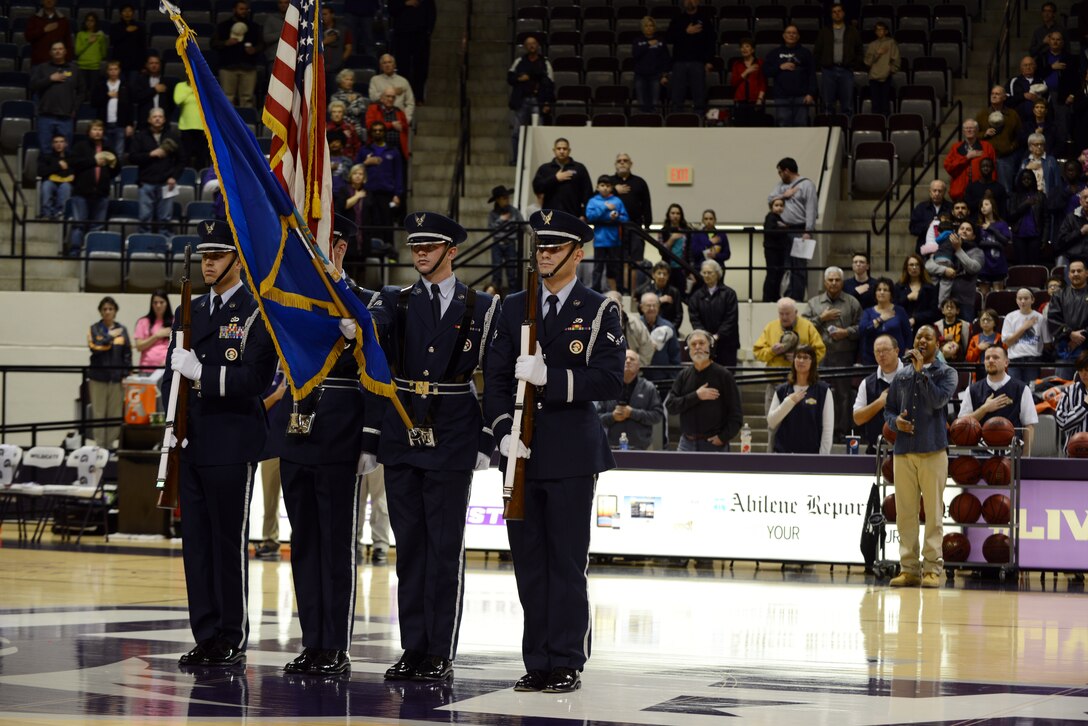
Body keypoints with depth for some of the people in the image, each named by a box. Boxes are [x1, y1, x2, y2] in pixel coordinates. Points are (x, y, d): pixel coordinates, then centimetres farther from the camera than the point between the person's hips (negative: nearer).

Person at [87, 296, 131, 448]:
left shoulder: (122, 330, 8)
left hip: (116, 378, 1)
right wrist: (110, 336, -12)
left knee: (115, 413, 2)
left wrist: (126, 375, -1)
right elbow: (94, 347, -12)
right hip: (98, 377, -1)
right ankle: (99, 444, 4)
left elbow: (127, 354, 7)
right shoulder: (94, 329, 4)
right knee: (99, 413, 0)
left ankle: (110, 444, 10)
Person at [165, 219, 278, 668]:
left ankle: (233, 641, 3)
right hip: (191, 444, 6)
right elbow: (172, 375, 17)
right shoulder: (188, 313, 16)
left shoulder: (257, 315, -4)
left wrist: (200, 371, -19)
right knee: (196, 542, 7)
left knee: (230, 544, -3)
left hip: (232, 446, -6)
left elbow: (252, 380, -14)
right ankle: (206, 638, 12)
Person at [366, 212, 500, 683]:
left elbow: (495, 379, 3)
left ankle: (440, 654, 2)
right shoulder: (394, 303, 11)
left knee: (445, 550, -2)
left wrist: (486, 443, -3)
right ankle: (413, 649, 12)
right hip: (400, 441, 3)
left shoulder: (481, 308, 4)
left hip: (452, 444, -3)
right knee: (409, 548, 6)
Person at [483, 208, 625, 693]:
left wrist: (550, 378, -19)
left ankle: (567, 663, 3)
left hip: (572, 453, -4)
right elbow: (496, 377, 9)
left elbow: (609, 380, -9)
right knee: (529, 562, 6)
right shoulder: (514, 308, 13)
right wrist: (505, 432, -6)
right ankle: (537, 662, 12)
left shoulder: (599, 312, 1)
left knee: (567, 562, -2)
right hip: (522, 453, 4)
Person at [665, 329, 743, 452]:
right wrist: (696, 396, -11)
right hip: (687, 444, 3)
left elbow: (736, 414, -3)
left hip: (714, 444, -3)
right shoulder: (684, 375, 9)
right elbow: (670, 405, 0)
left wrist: (723, 437, -11)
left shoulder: (723, 375, -2)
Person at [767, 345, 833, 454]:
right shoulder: (782, 390, 8)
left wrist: (823, 457, -8)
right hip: (783, 452, 3)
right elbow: (771, 422, 1)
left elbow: (828, 427, -3)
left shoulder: (823, 390, -1)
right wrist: (789, 401, -11)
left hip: (811, 453, -3)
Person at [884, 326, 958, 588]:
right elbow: (888, 409, 18)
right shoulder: (902, 375, 16)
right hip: (903, 450, 4)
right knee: (905, 512, 3)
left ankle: (932, 568, -3)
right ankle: (909, 568, 7)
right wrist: (895, 421, -3)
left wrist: (921, 371, -11)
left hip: (932, 450, -4)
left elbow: (939, 400, -12)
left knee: (933, 512, -5)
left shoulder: (946, 373, 6)